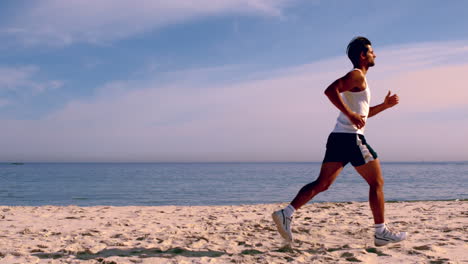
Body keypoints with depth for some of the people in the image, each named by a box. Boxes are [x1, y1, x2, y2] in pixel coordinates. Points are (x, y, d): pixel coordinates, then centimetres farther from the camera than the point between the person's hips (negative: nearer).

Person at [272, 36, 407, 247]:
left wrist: (385, 105, 26)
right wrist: (351, 114, -25)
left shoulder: (358, 79, 27)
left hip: (339, 137, 9)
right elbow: (330, 91, -22)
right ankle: (381, 233, 6)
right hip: (350, 137, -9)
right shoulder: (356, 75, -4)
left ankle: (286, 214, -6)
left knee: (322, 184, 3)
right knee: (376, 183, 1)